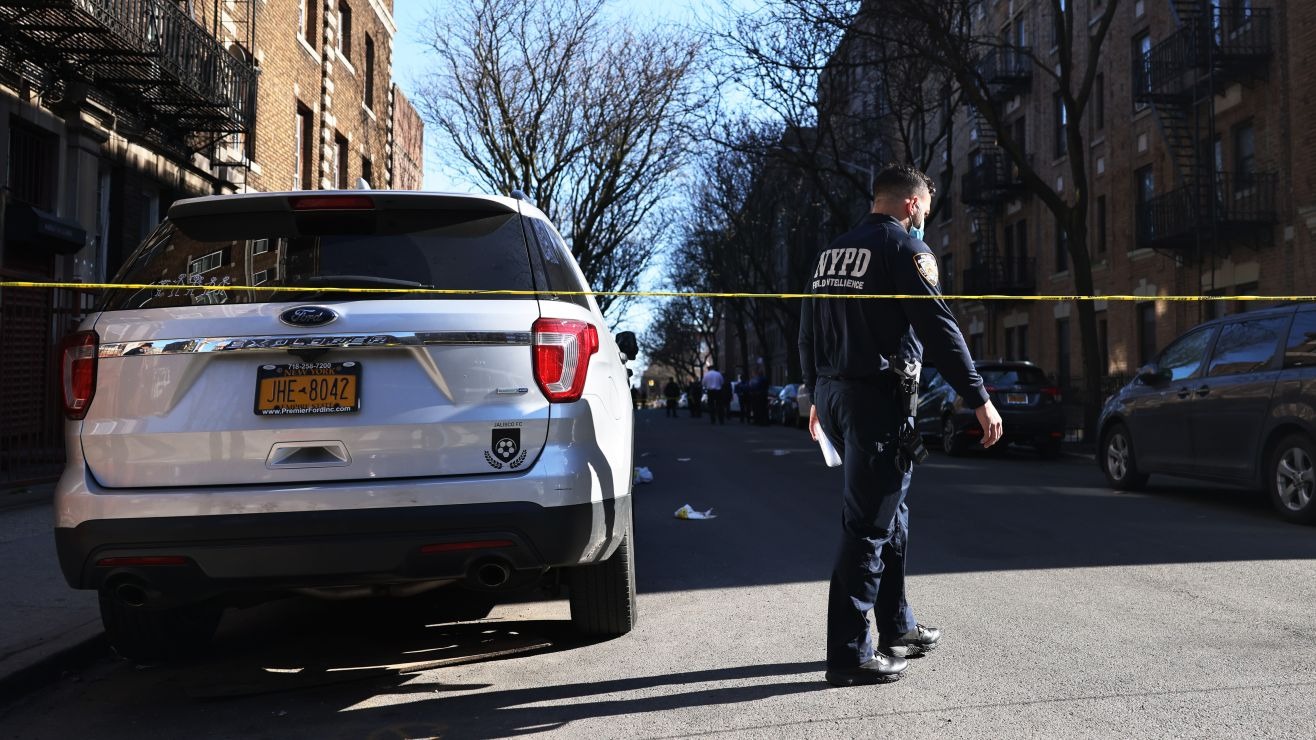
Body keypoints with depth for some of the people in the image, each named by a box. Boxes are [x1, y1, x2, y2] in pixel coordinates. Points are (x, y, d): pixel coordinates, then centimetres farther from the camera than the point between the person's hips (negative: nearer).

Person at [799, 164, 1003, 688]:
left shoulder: (833, 251, 17)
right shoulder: (904, 246, -6)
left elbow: (808, 332, 22)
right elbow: (938, 328, -15)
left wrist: (818, 395, 31)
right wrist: (979, 399, -13)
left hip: (834, 395, 8)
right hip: (878, 396, -8)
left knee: (889, 511, 19)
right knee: (869, 524, -6)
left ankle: (896, 628, 28)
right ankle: (850, 655, -4)